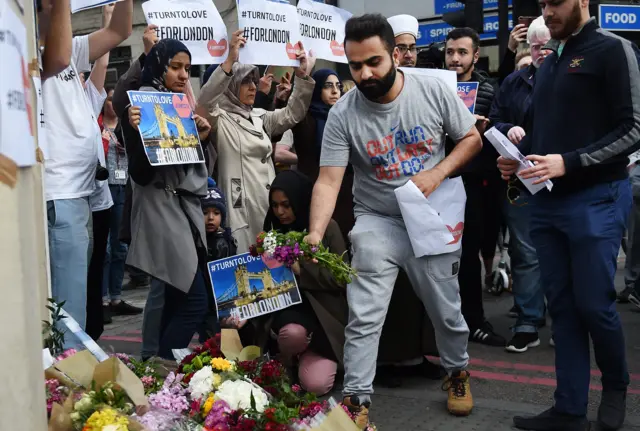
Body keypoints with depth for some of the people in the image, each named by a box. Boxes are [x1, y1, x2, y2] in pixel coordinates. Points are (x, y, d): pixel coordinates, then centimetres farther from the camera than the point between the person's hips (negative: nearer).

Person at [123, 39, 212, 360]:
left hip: (185, 208, 9)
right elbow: (140, 173, -15)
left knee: (173, 300, 12)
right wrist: (138, 132, -29)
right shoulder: (140, 107, -9)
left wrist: (200, 137, 4)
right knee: (194, 302, -13)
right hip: (162, 210, -9)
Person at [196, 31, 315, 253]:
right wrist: (229, 61, -31)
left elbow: (293, 114, 12)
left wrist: (302, 75, -2)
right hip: (240, 207, -6)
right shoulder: (218, 119, -4)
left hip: (268, 206, 7)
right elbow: (204, 103, -24)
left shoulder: (260, 118, 16)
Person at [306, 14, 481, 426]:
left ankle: (457, 372, 41)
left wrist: (438, 173, -18)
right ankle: (357, 400, 10)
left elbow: (472, 138, -1)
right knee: (364, 317, -5)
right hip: (378, 223, -1)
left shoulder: (433, 89, -11)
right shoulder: (342, 114, -15)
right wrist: (315, 235, -32)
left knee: (447, 311, 14)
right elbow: (329, 181, -18)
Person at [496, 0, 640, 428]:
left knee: (594, 304, -1)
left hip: (596, 198, -6)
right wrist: (518, 156, 2)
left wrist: (569, 163, -21)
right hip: (547, 200, 6)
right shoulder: (549, 61, 16)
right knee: (562, 307, 7)